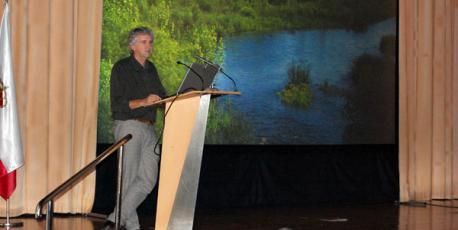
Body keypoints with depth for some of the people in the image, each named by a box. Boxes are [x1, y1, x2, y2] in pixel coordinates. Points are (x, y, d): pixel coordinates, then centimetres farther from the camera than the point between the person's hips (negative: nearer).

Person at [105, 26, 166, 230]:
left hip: (148, 129, 7)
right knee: (129, 178, -2)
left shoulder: (151, 69, 18)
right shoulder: (121, 68, -4)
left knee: (148, 180, 2)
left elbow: (162, 97, 18)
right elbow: (117, 104, -11)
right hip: (128, 126, -7)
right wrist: (143, 102, -23)